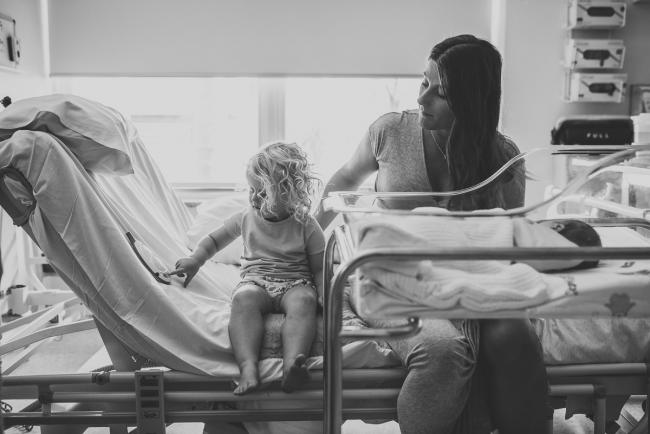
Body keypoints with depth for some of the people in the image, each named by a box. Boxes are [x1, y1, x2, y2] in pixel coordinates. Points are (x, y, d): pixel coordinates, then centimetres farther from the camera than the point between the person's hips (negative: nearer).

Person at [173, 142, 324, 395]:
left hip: (295, 282, -2)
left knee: (304, 301, -38)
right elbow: (216, 239, 26)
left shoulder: (306, 226, 1)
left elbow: (320, 269, 3)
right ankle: (248, 367, -52)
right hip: (255, 280, 2)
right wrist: (195, 260, 12)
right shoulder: (246, 218, 11)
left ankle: (291, 365, -58)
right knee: (244, 299, -35)